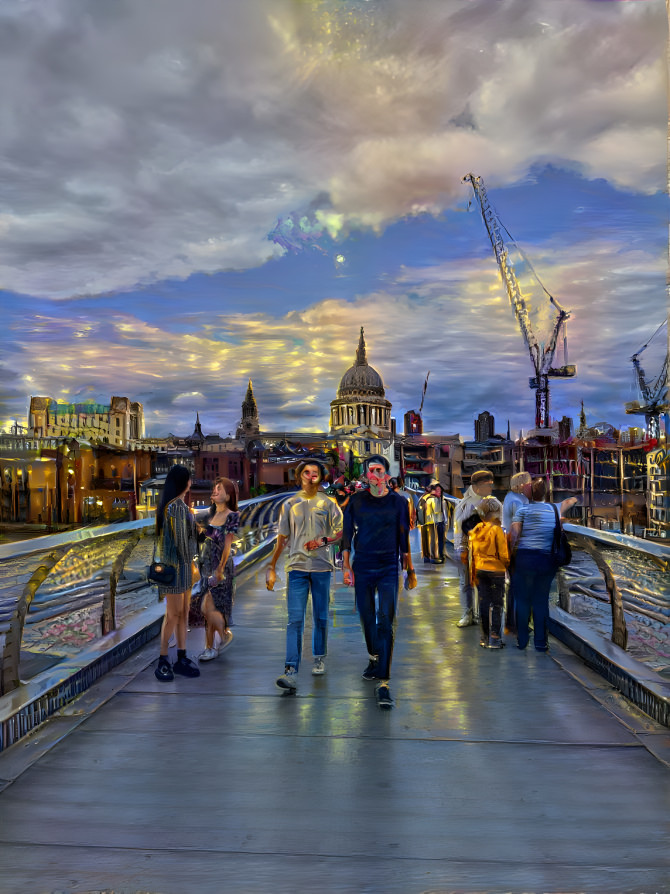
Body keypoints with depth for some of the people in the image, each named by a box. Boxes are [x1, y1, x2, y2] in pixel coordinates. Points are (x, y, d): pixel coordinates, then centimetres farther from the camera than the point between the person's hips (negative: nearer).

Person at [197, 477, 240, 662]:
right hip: (205, 564, 6)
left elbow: (227, 545, -12)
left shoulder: (232, 516, -9)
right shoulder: (210, 513, 10)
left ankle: (225, 634, 19)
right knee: (208, 608, 10)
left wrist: (220, 569, -16)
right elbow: (203, 536, 13)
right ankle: (209, 647, 22)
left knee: (208, 608, -6)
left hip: (220, 567, -6)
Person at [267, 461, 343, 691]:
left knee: (321, 618, 10)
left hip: (322, 567, 0)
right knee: (295, 620, -8)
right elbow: (282, 539, 12)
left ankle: (319, 658, 30)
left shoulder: (328, 503, 6)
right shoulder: (290, 504, 9)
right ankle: (291, 672, -11)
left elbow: (342, 531, 5)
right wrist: (271, 567, 10)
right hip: (297, 567, 0)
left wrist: (323, 540, -13)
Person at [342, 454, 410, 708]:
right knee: (367, 619, 13)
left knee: (385, 623, -10)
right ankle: (374, 659, 39)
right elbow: (347, 535, 7)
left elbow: (403, 538, 6)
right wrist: (346, 566, 2)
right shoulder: (356, 501, 4)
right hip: (362, 568, 2)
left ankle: (383, 682, -8)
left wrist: (407, 569, 5)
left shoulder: (398, 502, 2)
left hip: (388, 568, -2)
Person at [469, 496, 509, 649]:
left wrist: (474, 572, 16)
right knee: (496, 605, 3)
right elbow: (503, 554, -12)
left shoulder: (476, 530, 4)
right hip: (495, 570, -6)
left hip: (480, 570, 6)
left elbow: (473, 553, 9)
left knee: (483, 603, 11)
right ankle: (494, 639, 4)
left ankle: (485, 637, 18)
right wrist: (506, 564, 8)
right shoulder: (497, 530, -14)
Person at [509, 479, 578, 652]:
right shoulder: (554, 509, 10)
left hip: (525, 557, -2)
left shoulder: (523, 510, 0)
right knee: (541, 601, 9)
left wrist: (512, 551, 1)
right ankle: (540, 642, 14)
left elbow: (514, 533, -10)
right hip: (546, 560, 2)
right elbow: (572, 500, 29)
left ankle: (522, 640, 13)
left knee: (523, 600, 6)